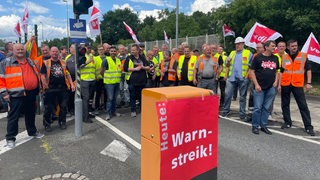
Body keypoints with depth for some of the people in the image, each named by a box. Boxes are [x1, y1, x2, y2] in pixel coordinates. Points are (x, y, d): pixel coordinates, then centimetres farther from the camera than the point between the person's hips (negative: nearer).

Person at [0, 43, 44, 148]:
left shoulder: (30, 62, 14)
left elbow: (36, 75, 23)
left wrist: (38, 87, 19)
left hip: (31, 94, 5)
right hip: (16, 95, -5)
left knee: (31, 115, 17)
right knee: (13, 117, 0)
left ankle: (32, 131, 34)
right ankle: (10, 138, 11)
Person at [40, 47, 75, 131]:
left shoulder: (63, 63, 12)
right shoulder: (46, 63, 2)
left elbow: (67, 74, 14)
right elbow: (42, 76, -2)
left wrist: (71, 84, 6)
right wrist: (46, 86, -11)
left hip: (63, 88, 3)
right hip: (51, 89, -3)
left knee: (63, 106, 8)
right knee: (49, 108, 4)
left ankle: (62, 122, 24)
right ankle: (47, 124, 17)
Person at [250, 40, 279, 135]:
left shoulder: (275, 58, 11)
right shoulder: (258, 57, -4)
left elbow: (277, 71, 20)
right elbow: (252, 71, -6)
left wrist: (276, 81, 3)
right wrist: (256, 84, -13)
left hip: (271, 87, 5)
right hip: (260, 87, -5)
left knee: (266, 108, 10)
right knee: (258, 107, -3)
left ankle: (263, 126, 20)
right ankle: (255, 126, 11)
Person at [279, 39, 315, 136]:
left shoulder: (303, 56, 3)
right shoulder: (284, 57, 6)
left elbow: (308, 70, 5)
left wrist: (308, 83, -3)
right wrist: (279, 84, 5)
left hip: (298, 85, -2)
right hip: (285, 85, 2)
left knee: (303, 106, -1)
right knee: (285, 104, 9)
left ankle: (308, 126, 5)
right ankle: (287, 122, 24)